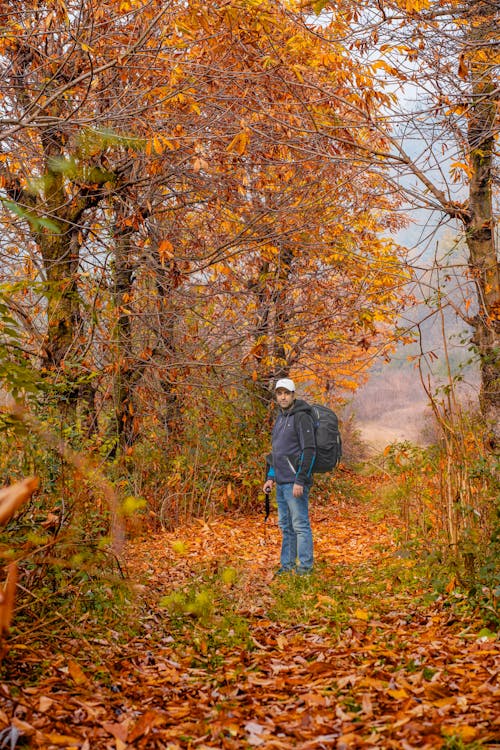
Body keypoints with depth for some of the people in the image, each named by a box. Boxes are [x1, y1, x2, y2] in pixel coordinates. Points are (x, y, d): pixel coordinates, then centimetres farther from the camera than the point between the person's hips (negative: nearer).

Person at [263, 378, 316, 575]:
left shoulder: (301, 417, -12)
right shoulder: (280, 418, 16)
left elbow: (309, 450, -18)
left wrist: (300, 481, -21)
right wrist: (271, 477, 17)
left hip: (295, 482, -9)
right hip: (281, 483, 9)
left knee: (300, 525, -4)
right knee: (285, 526, 14)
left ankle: (305, 566, 3)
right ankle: (287, 565, 22)